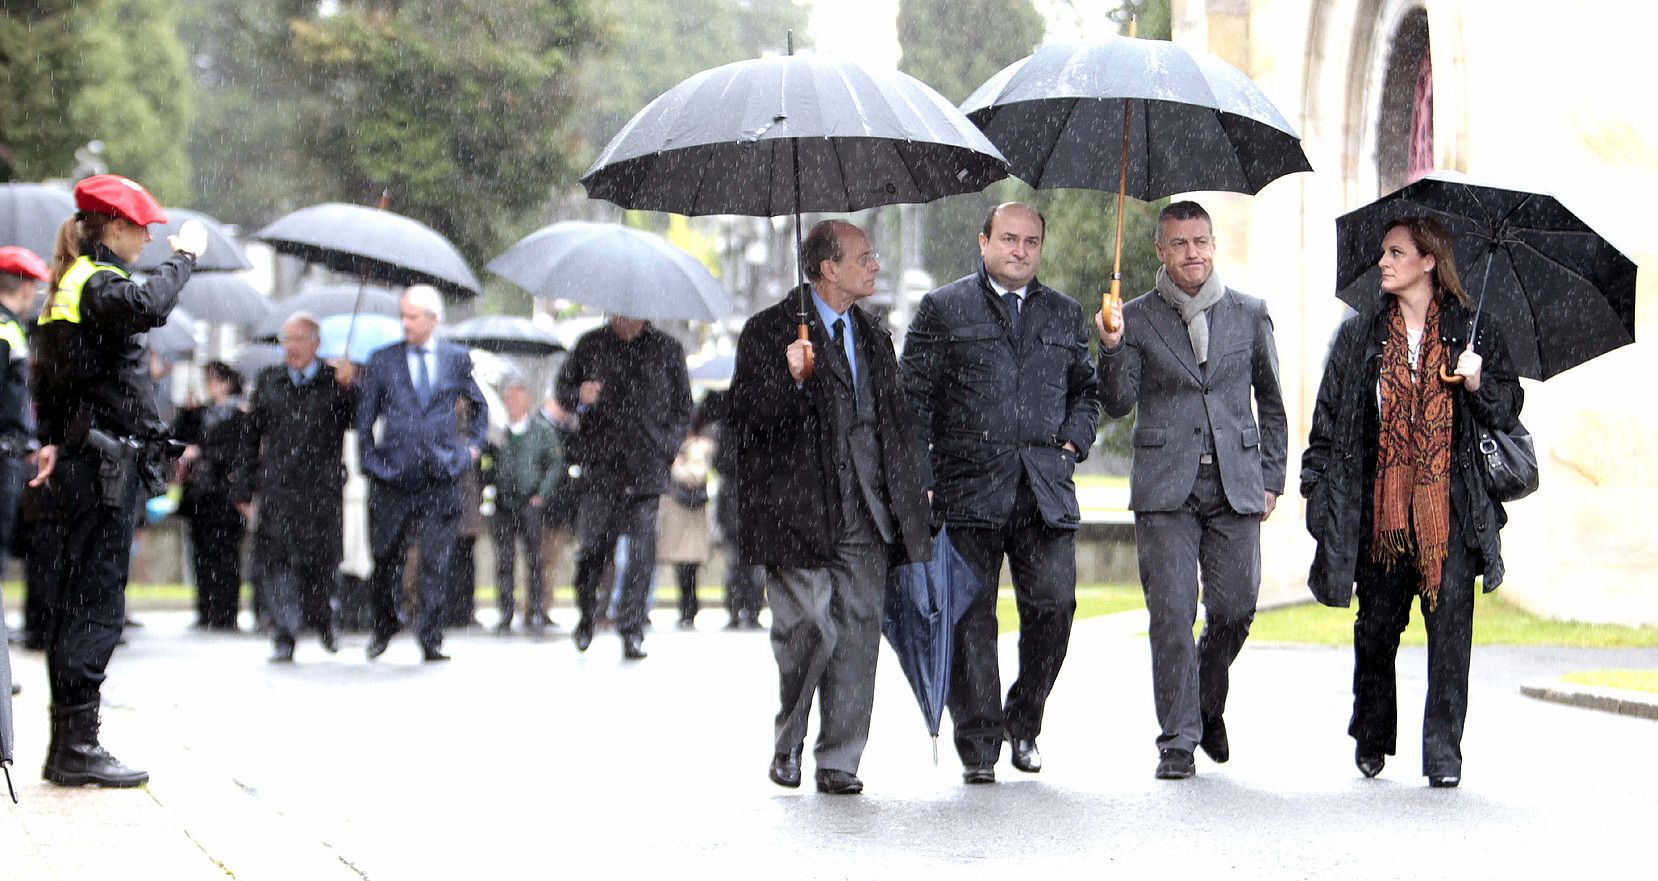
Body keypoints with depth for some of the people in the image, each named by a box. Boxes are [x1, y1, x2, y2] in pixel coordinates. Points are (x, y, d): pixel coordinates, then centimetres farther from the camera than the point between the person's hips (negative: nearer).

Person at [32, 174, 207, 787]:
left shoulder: (65, 288, 18)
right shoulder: (98, 282, -12)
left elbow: (45, 378, 22)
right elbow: (148, 307, -35)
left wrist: (52, 440, 19)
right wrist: (183, 257, -22)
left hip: (78, 462, 10)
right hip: (106, 466, -10)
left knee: (74, 602, 11)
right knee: (96, 604, -8)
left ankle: (66, 747, 15)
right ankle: (78, 744, -7)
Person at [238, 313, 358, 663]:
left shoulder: (335, 381, 6)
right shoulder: (268, 381, 13)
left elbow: (353, 423, -6)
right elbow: (251, 436, 18)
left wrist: (347, 388, -21)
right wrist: (246, 487, 15)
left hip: (322, 486, -1)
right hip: (277, 487, 1)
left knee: (320, 558, 2)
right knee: (277, 558, -9)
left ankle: (322, 617, 30)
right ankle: (284, 637, -9)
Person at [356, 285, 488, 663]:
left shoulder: (457, 359, 8)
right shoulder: (382, 361, 6)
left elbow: (478, 405, 23)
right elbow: (364, 416, 11)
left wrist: (473, 444, 13)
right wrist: (369, 459, 3)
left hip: (441, 475, 0)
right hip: (392, 474, 0)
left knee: (436, 561, -4)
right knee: (387, 557, 8)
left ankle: (431, 639, 0)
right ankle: (384, 626, 28)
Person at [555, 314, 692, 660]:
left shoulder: (667, 349, 9)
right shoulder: (590, 345, 10)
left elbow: (683, 408, 13)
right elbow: (563, 388, 17)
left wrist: (666, 446, 0)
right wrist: (579, 396, -6)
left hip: (646, 467, 0)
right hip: (599, 465, 0)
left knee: (641, 549, -8)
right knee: (592, 544, -3)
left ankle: (631, 629, -1)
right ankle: (588, 607, 25)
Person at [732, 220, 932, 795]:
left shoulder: (874, 337, 19)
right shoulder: (769, 332, -2)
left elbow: (895, 421, 24)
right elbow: (746, 419, -9)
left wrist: (910, 494, 16)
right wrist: (791, 381, -26)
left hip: (866, 512, 5)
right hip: (798, 511, -5)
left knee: (858, 630, -1)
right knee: (810, 629, -9)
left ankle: (839, 762, 6)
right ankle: (788, 744, 13)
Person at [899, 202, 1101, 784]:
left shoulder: (1065, 315, 17)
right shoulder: (942, 310, 6)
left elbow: (1085, 389, 24)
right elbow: (915, 400, 2)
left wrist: (1074, 441, 6)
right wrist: (921, 480, -5)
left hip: (1045, 492, 2)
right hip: (968, 489, -2)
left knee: (1054, 604, -8)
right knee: (971, 618, -1)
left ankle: (1023, 722, 13)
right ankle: (978, 746, 5)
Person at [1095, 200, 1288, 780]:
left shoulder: (1249, 314, 10)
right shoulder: (1135, 319, 5)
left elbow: (1271, 402, 17)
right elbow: (1117, 405, -2)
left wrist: (1271, 480, 11)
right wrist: (1111, 347, -18)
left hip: (1235, 487, 1)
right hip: (1165, 490, -1)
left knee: (1234, 610, -1)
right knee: (1172, 616, -6)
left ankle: (1208, 706, 27)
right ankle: (1178, 741, 1)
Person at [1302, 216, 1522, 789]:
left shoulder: (1473, 332, 5)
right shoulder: (1361, 334, 10)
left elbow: (1508, 411, 8)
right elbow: (1329, 417, 11)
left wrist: (1477, 384, -12)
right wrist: (1318, 486, 5)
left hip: (1451, 509, -2)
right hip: (1379, 506, 2)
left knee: (1450, 628, -8)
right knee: (1377, 626, 6)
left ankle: (1443, 753, -2)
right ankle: (1372, 739, 25)